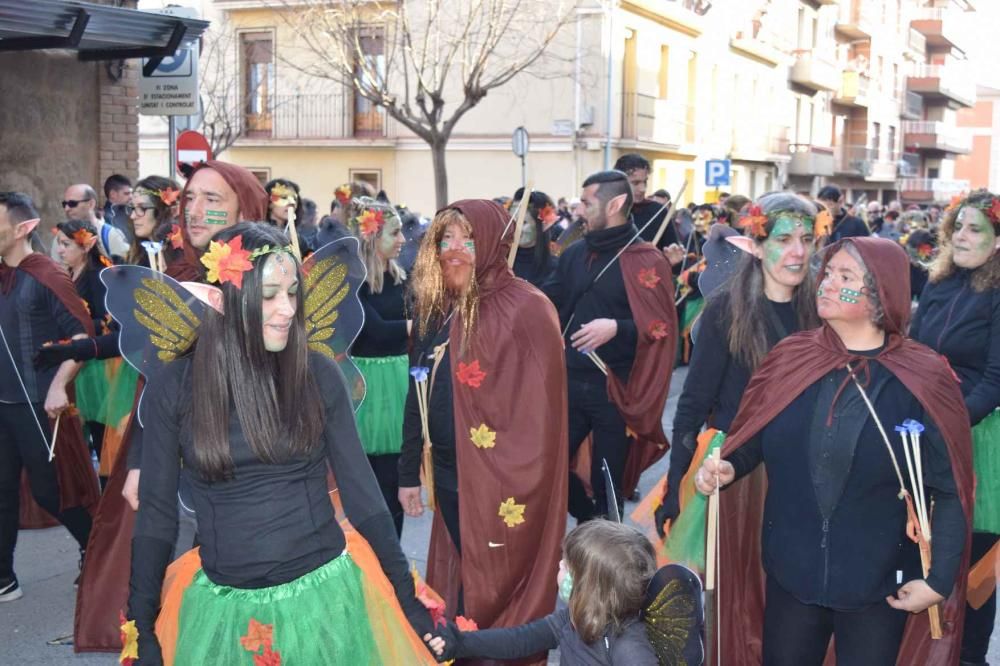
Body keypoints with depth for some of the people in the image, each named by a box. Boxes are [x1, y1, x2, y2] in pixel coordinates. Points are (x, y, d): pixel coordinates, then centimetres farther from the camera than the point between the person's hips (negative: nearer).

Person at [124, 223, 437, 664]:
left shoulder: (318, 374, -5)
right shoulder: (174, 388, -6)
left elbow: (360, 490, 1)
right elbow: (156, 513, 0)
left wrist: (408, 595, 2)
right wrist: (142, 626, 0)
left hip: (324, 594, 0)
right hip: (227, 609, 0)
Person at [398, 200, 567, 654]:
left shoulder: (526, 309, -15)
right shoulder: (435, 309, 8)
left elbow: (539, 410, -18)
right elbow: (418, 397, 14)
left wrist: (516, 486, -20)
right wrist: (409, 471, 16)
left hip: (503, 483, -7)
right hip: (450, 476, 7)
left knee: (495, 596, 5)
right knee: (459, 589, 18)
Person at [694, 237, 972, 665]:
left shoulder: (923, 378, -12)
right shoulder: (790, 358, -3)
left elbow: (950, 490, -9)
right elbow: (752, 442, 5)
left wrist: (940, 579, -12)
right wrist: (726, 467, -15)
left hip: (878, 587, -2)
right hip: (790, 575, 3)